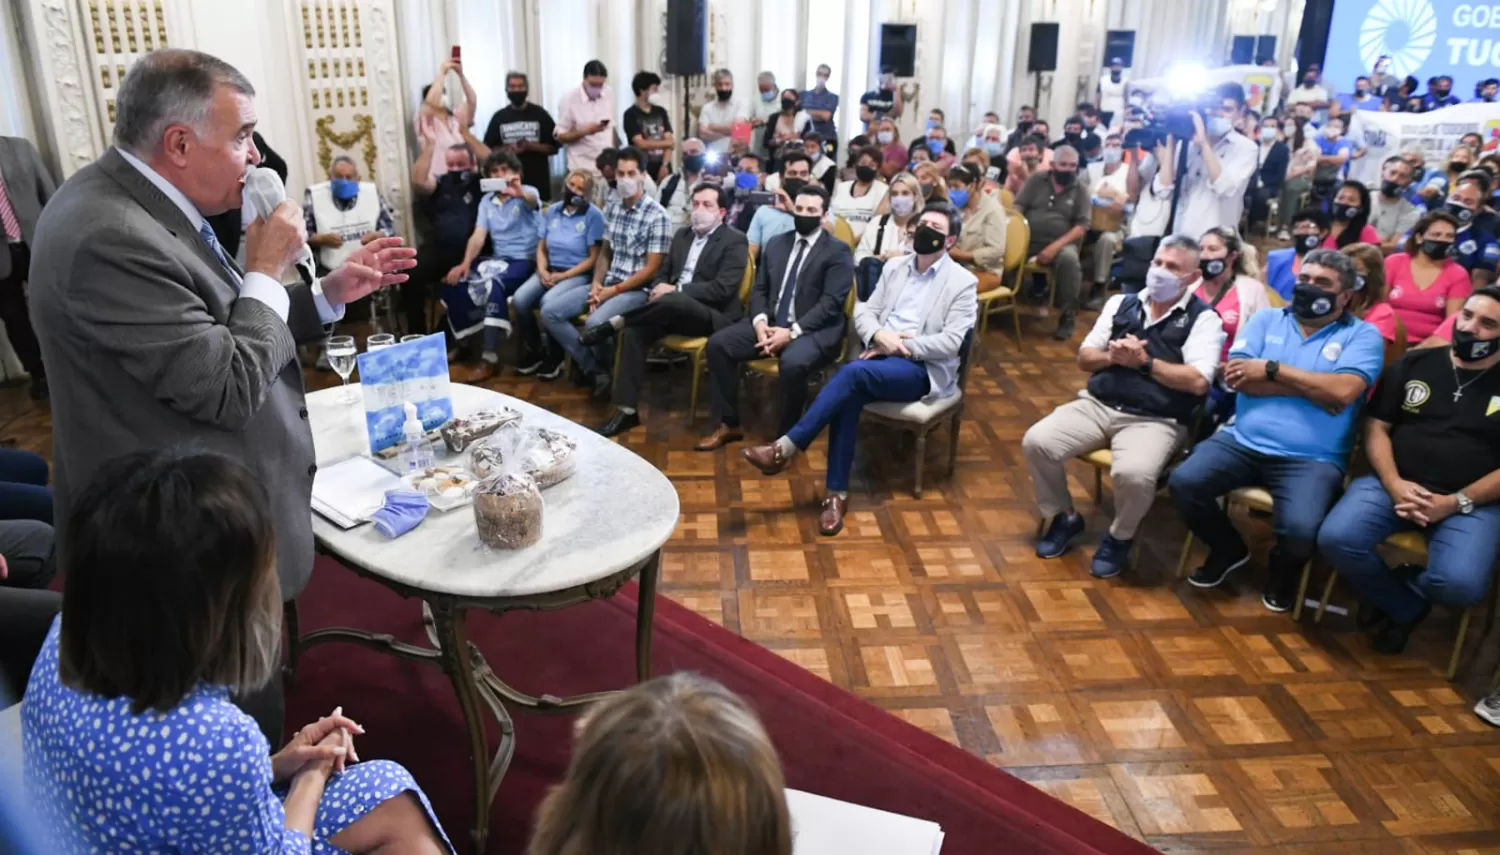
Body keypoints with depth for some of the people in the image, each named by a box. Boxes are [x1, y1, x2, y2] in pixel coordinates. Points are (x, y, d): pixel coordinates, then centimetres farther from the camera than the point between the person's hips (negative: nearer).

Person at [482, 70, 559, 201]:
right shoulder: (499, 117, 8)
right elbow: (488, 149, 8)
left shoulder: (539, 114, 4)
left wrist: (530, 146, -14)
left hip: (538, 181, -1)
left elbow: (553, 147, 1)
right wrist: (506, 150, -11)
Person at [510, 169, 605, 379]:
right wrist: (542, 270, -6)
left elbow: (594, 257, -8)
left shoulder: (594, 216, -6)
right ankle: (534, 351, 2)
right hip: (550, 270, 5)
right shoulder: (552, 211, 9)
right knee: (519, 299, -20)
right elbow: (541, 247, 14)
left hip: (578, 274, -5)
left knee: (549, 302, -32)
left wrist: (563, 275, -13)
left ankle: (554, 357, -9)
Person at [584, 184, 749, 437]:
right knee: (634, 332, -22)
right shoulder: (682, 235, 18)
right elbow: (663, 273, 20)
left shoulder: (735, 241, -4)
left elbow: (723, 289, -15)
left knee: (671, 300, -38)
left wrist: (675, 289, -19)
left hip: (712, 315, -6)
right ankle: (626, 410, -20)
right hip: (672, 310, 6)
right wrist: (659, 288, -5)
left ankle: (613, 324, -17)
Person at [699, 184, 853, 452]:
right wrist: (760, 321, -9)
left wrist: (792, 331, -22)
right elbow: (759, 288, 13)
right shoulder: (775, 243, 15)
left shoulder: (838, 252, -3)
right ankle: (729, 425, -2)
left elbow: (831, 303, -13)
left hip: (812, 330, -6)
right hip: (770, 323, 6)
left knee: (793, 363, -37)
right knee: (717, 343, -13)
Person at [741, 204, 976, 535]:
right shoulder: (894, 266, 16)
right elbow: (864, 311, 11)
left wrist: (901, 345, -14)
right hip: (880, 356, 4)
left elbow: (950, 343, -9)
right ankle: (837, 493, -25)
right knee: (849, 395, -31)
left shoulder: (963, 282, 0)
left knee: (853, 372, -33)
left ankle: (785, 448, -31)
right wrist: (879, 335, -11)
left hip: (923, 369, -4)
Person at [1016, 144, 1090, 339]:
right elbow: (1018, 207, 4)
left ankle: (1067, 319, -22)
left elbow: (1082, 226, -1)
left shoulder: (1081, 189, 7)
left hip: (1061, 242, -1)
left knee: (1069, 259, -35)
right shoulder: (1036, 180, 10)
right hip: (1028, 239, 1)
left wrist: (1055, 246, -15)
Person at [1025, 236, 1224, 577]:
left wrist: (1144, 362, -13)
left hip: (1154, 420, -4)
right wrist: (1112, 357, -9)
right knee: (1036, 442, -18)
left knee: (1133, 473, -35)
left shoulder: (1203, 319, 0)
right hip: (1097, 405, 5)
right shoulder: (1122, 303, 13)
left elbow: (1198, 382, -12)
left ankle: (1120, 537, 0)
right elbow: (1084, 357, 12)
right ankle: (1064, 518, 8)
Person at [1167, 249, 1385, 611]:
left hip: (1311, 459, -3)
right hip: (1242, 442, 3)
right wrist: (1313, 389, -8)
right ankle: (1228, 549, 12)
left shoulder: (1362, 335, 4)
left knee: (1300, 529, -29)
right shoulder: (1267, 319, 11)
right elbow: (1235, 376, -4)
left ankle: (1284, 569, 13)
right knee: (1183, 482, -21)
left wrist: (1272, 369, -8)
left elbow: (1342, 391, -15)